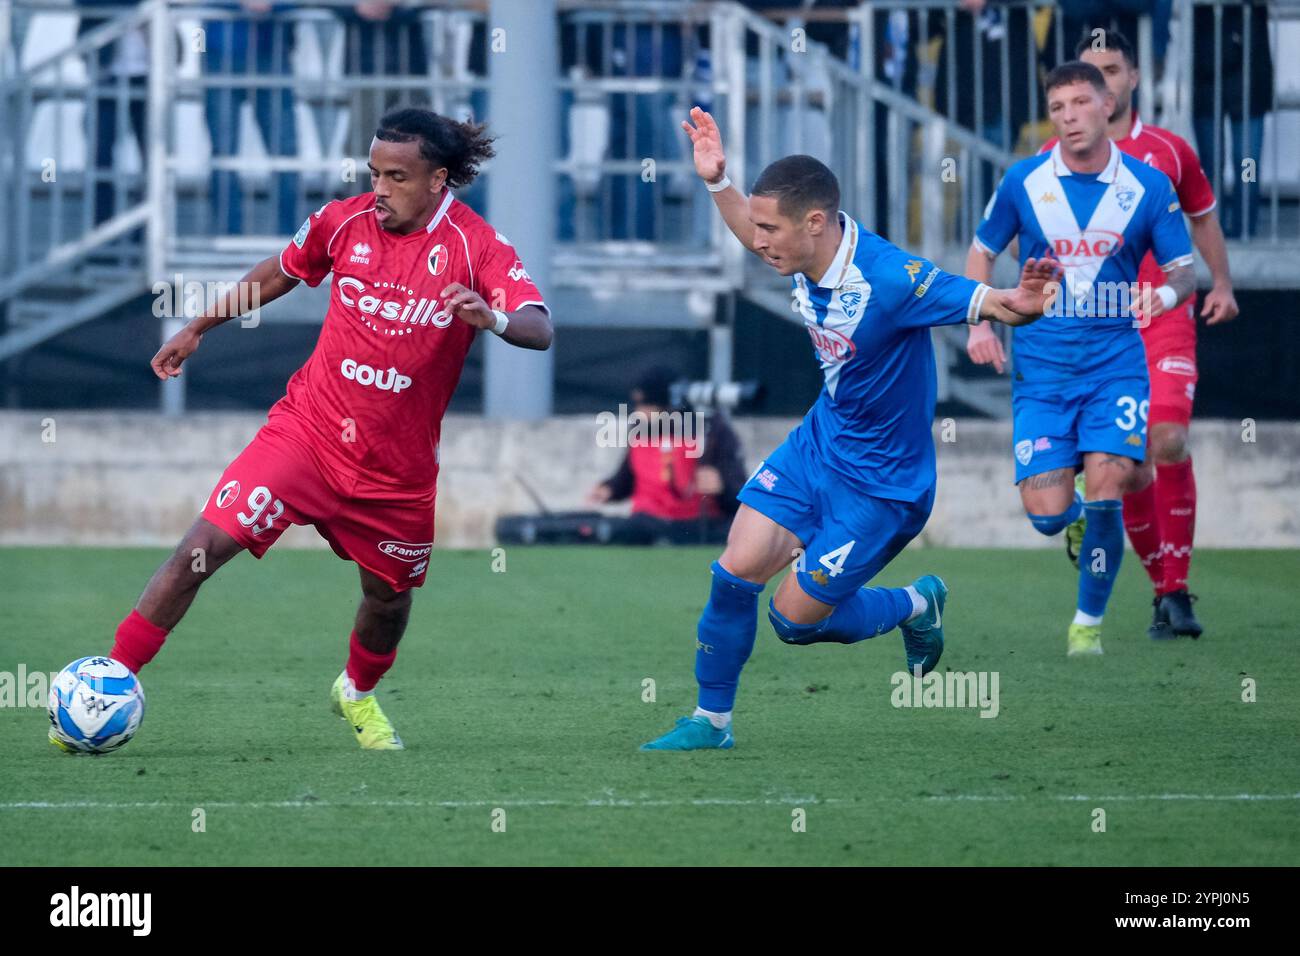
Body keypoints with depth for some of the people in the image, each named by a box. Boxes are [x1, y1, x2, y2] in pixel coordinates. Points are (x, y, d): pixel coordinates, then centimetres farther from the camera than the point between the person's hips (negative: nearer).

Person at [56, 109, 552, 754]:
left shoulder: (476, 246, -12)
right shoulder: (344, 222, -4)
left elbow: (539, 330, -23)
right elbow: (277, 275, 16)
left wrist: (494, 318, -45)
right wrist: (197, 328, 21)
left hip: (399, 461, 0)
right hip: (308, 428, 0)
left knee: (389, 595, 16)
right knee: (205, 544, -16)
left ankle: (358, 694, 50)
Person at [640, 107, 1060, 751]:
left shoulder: (889, 279, -31)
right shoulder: (807, 253, -8)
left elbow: (983, 301, -34)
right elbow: (754, 235, 16)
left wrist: (1018, 304, -56)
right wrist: (717, 182, 3)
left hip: (880, 481, -7)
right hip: (820, 440, 7)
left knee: (795, 618, -1)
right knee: (735, 570, -2)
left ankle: (916, 606, 26)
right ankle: (710, 722, 16)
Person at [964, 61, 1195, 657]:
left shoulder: (1148, 187, -3)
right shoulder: (1023, 182, -1)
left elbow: (1183, 270, 3)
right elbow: (982, 252, 13)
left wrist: (1166, 293, -21)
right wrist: (981, 323, -1)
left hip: (1115, 361, -1)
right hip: (1042, 367, 1)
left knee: (1104, 491, -18)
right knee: (1046, 513, -8)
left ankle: (1089, 622, 3)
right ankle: (1085, 514, 32)